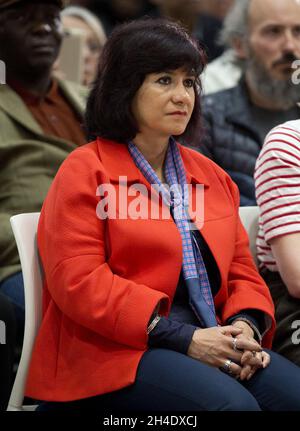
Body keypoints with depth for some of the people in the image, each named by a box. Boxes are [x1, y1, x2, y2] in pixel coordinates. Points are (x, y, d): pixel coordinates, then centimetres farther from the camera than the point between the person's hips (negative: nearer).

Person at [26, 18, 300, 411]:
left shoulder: (210, 175, 20)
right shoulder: (84, 172, 0)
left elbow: (241, 269, 20)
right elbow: (79, 283, -10)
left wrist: (246, 326, -5)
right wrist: (183, 338, -17)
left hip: (209, 340, 6)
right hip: (116, 348, -6)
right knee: (231, 403, -32)